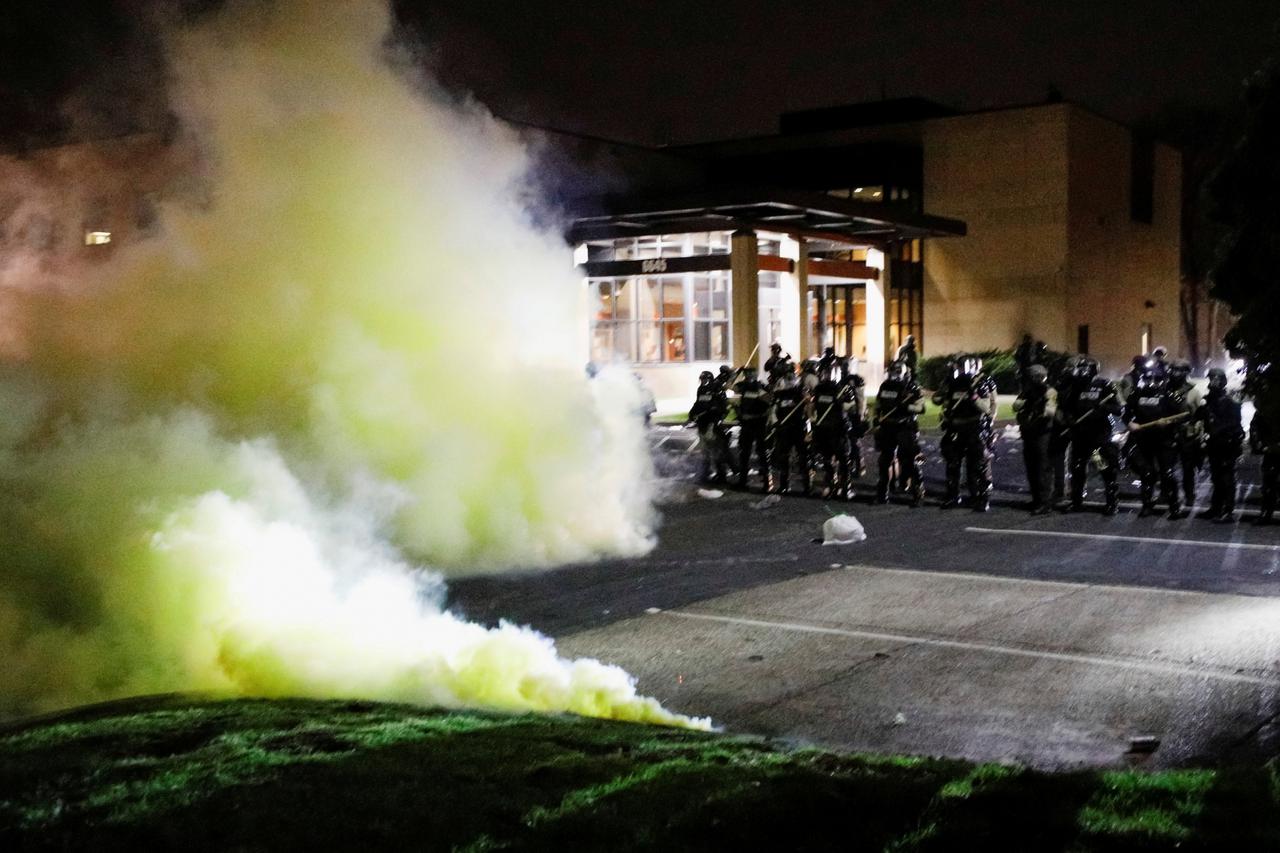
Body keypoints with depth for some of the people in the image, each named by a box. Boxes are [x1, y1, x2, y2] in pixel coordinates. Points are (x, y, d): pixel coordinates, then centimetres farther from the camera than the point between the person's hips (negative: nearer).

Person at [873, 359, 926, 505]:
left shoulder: (912, 388, -5)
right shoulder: (885, 387, 11)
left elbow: (920, 407, -15)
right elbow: (878, 406, 21)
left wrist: (906, 407, -28)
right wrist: (877, 422, 18)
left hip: (906, 428, -5)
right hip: (887, 427, 5)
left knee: (911, 460, -9)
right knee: (885, 460, 9)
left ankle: (918, 494, -3)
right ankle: (882, 493, 18)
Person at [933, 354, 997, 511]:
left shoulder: (984, 383, -8)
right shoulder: (952, 382, 5)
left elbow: (987, 408, -15)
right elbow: (936, 399, 6)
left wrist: (974, 396, -29)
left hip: (976, 429, -5)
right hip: (954, 429, 5)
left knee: (979, 466, -3)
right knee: (952, 464, 11)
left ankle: (983, 499, 3)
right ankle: (952, 496, 22)